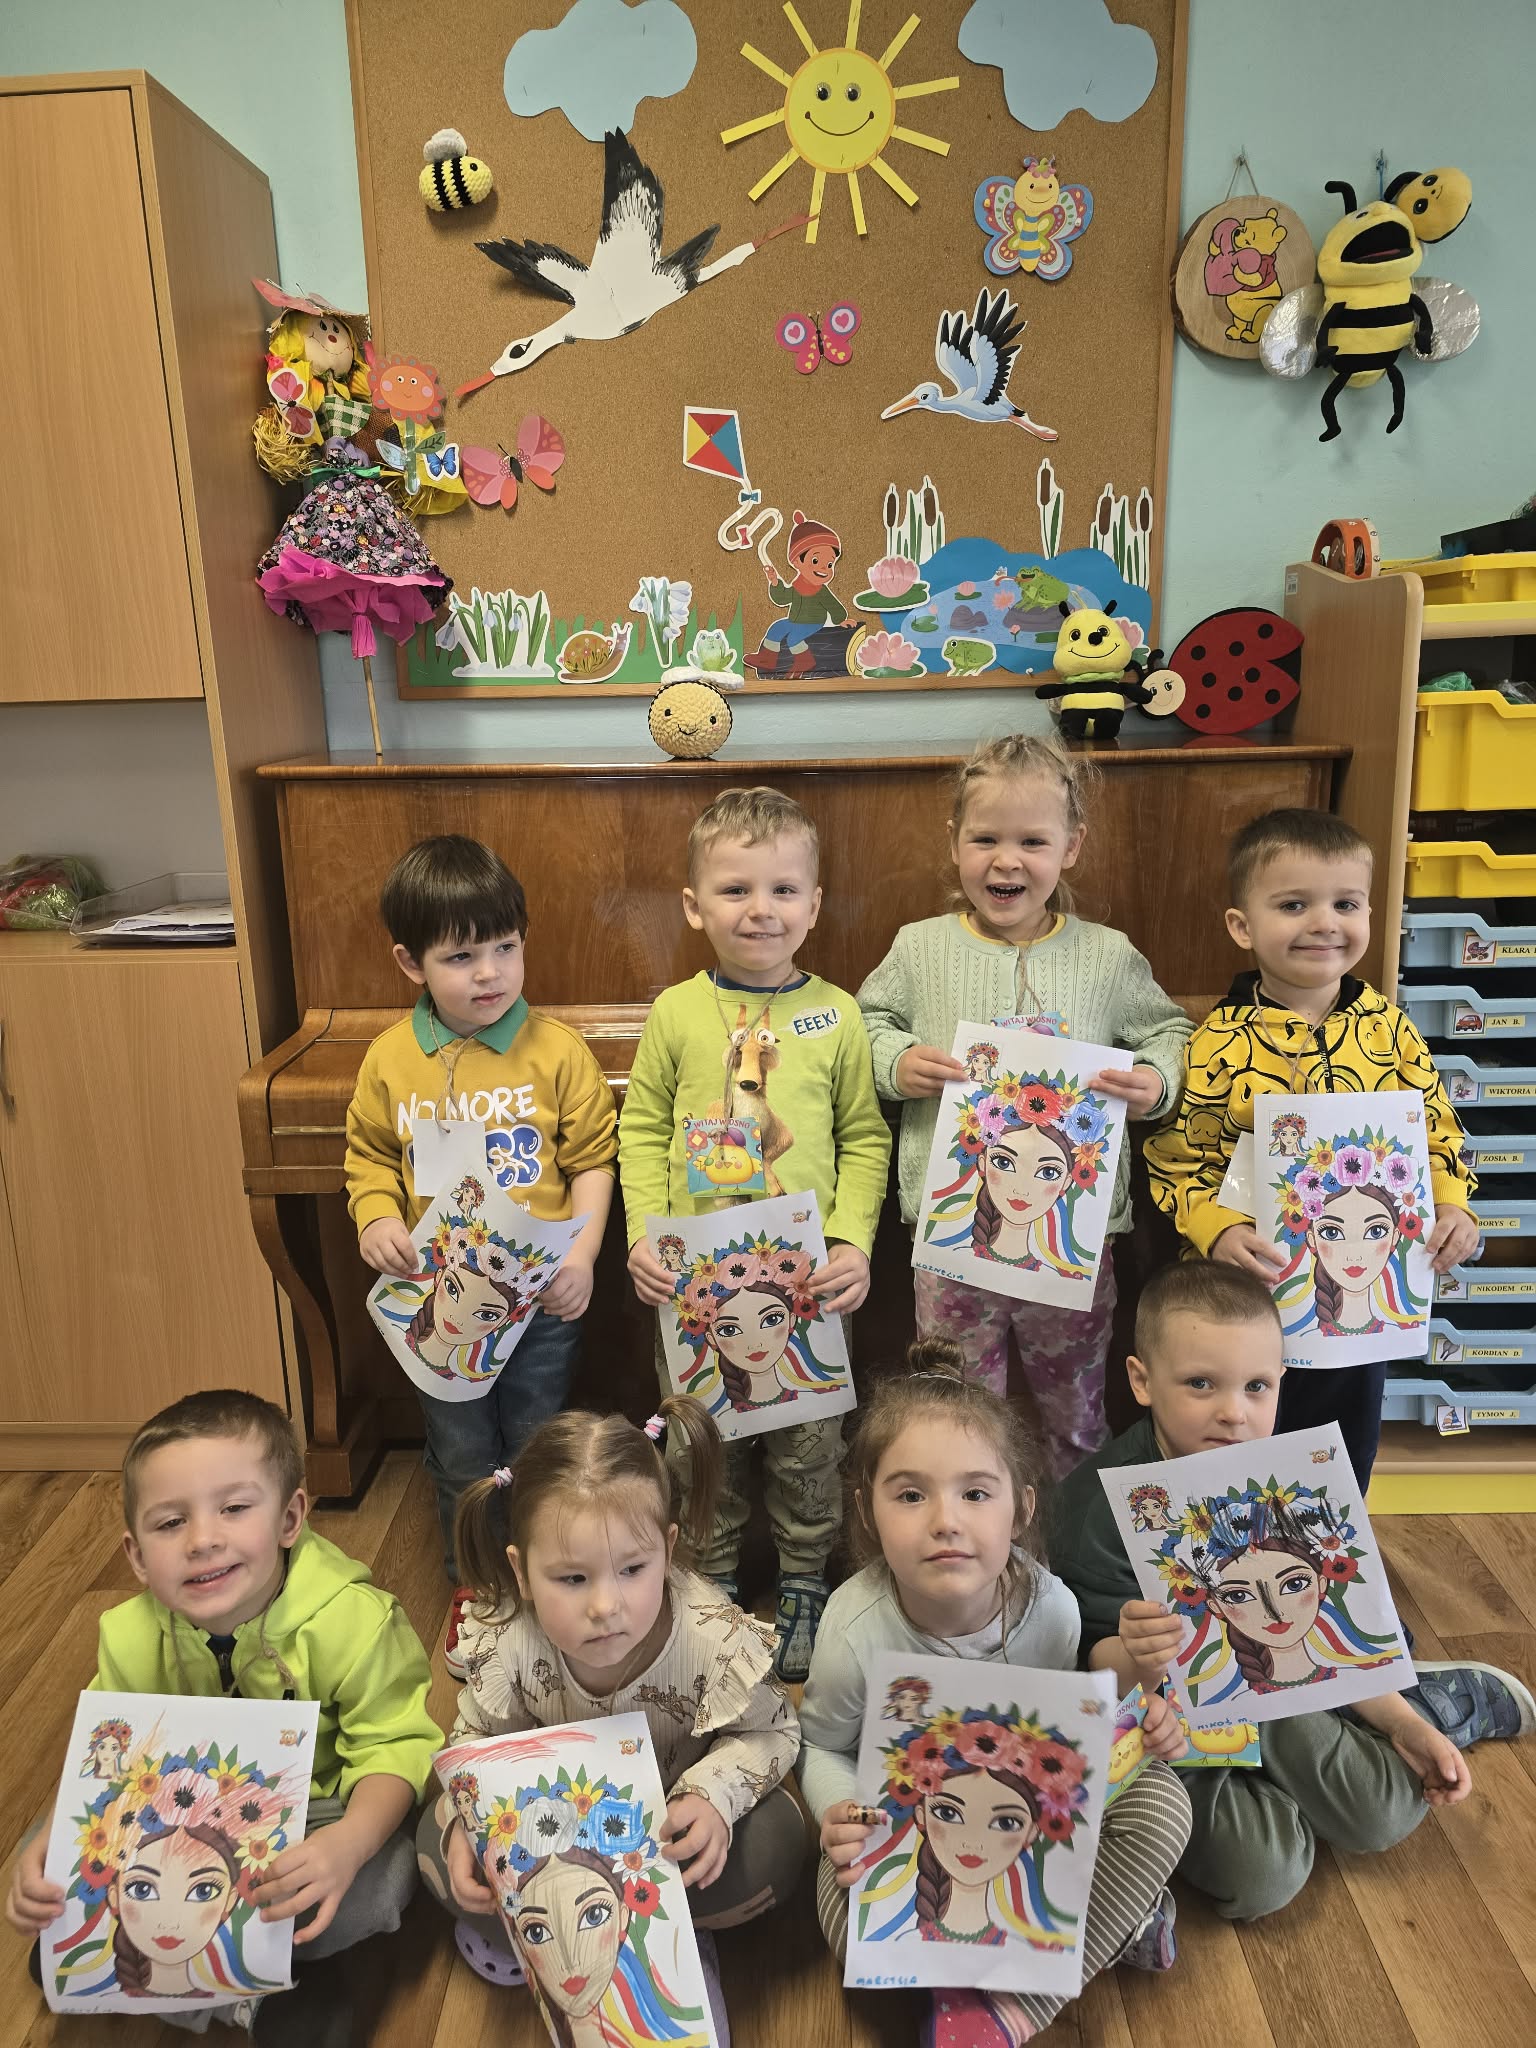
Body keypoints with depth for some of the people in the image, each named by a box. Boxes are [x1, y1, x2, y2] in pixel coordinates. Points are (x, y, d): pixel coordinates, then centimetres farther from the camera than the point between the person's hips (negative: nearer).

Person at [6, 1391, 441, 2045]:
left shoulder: (352, 1621, -27)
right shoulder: (130, 1641, -13)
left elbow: (394, 1747, -24)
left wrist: (350, 1840, -45)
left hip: (313, 1814, -3)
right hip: (189, 1821, 4)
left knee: (381, 1878, -33)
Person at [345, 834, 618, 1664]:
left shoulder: (556, 1050, -11)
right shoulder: (390, 1060, -5)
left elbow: (593, 1161, -6)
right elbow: (369, 1158, 7)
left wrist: (582, 1254, -16)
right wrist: (375, 1218, -12)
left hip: (542, 1298, -1)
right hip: (439, 1303, 2)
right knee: (461, 1456, 17)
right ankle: (472, 1586, 40)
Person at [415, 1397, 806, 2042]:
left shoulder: (715, 1639, -35)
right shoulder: (510, 1642, -32)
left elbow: (770, 1732, -17)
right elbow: (476, 1735, -10)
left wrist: (714, 1795, -36)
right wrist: (468, 1820, -28)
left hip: (673, 1805, -1)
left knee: (772, 1845, -28)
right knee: (439, 1840, -19)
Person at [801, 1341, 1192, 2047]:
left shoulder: (1050, 1606, -22)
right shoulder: (856, 1630, -29)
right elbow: (820, 1746, -10)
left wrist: (1134, 1725, -19)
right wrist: (841, 1817, -30)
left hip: (1028, 1803, 2)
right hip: (898, 1822, -2)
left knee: (1161, 1802, -21)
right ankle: (1118, 1923, -12)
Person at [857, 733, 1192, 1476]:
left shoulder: (1108, 958, -1)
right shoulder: (919, 949, -1)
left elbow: (1169, 1030, 12)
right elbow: (868, 1021, 10)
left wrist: (1158, 1082, -8)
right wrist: (896, 1063, -10)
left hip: (1075, 1236, 1)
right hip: (953, 1229, 0)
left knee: (1076, 1420, 20)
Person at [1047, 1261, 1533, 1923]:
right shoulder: (1101, 1501, -27)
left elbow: (1324, 1627, 3)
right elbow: (1096, 1659, -21)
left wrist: (1409, 1728, -3)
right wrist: (1133, 1660, -44)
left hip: (1268, 1695, 4)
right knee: (1261, 1874, -17)